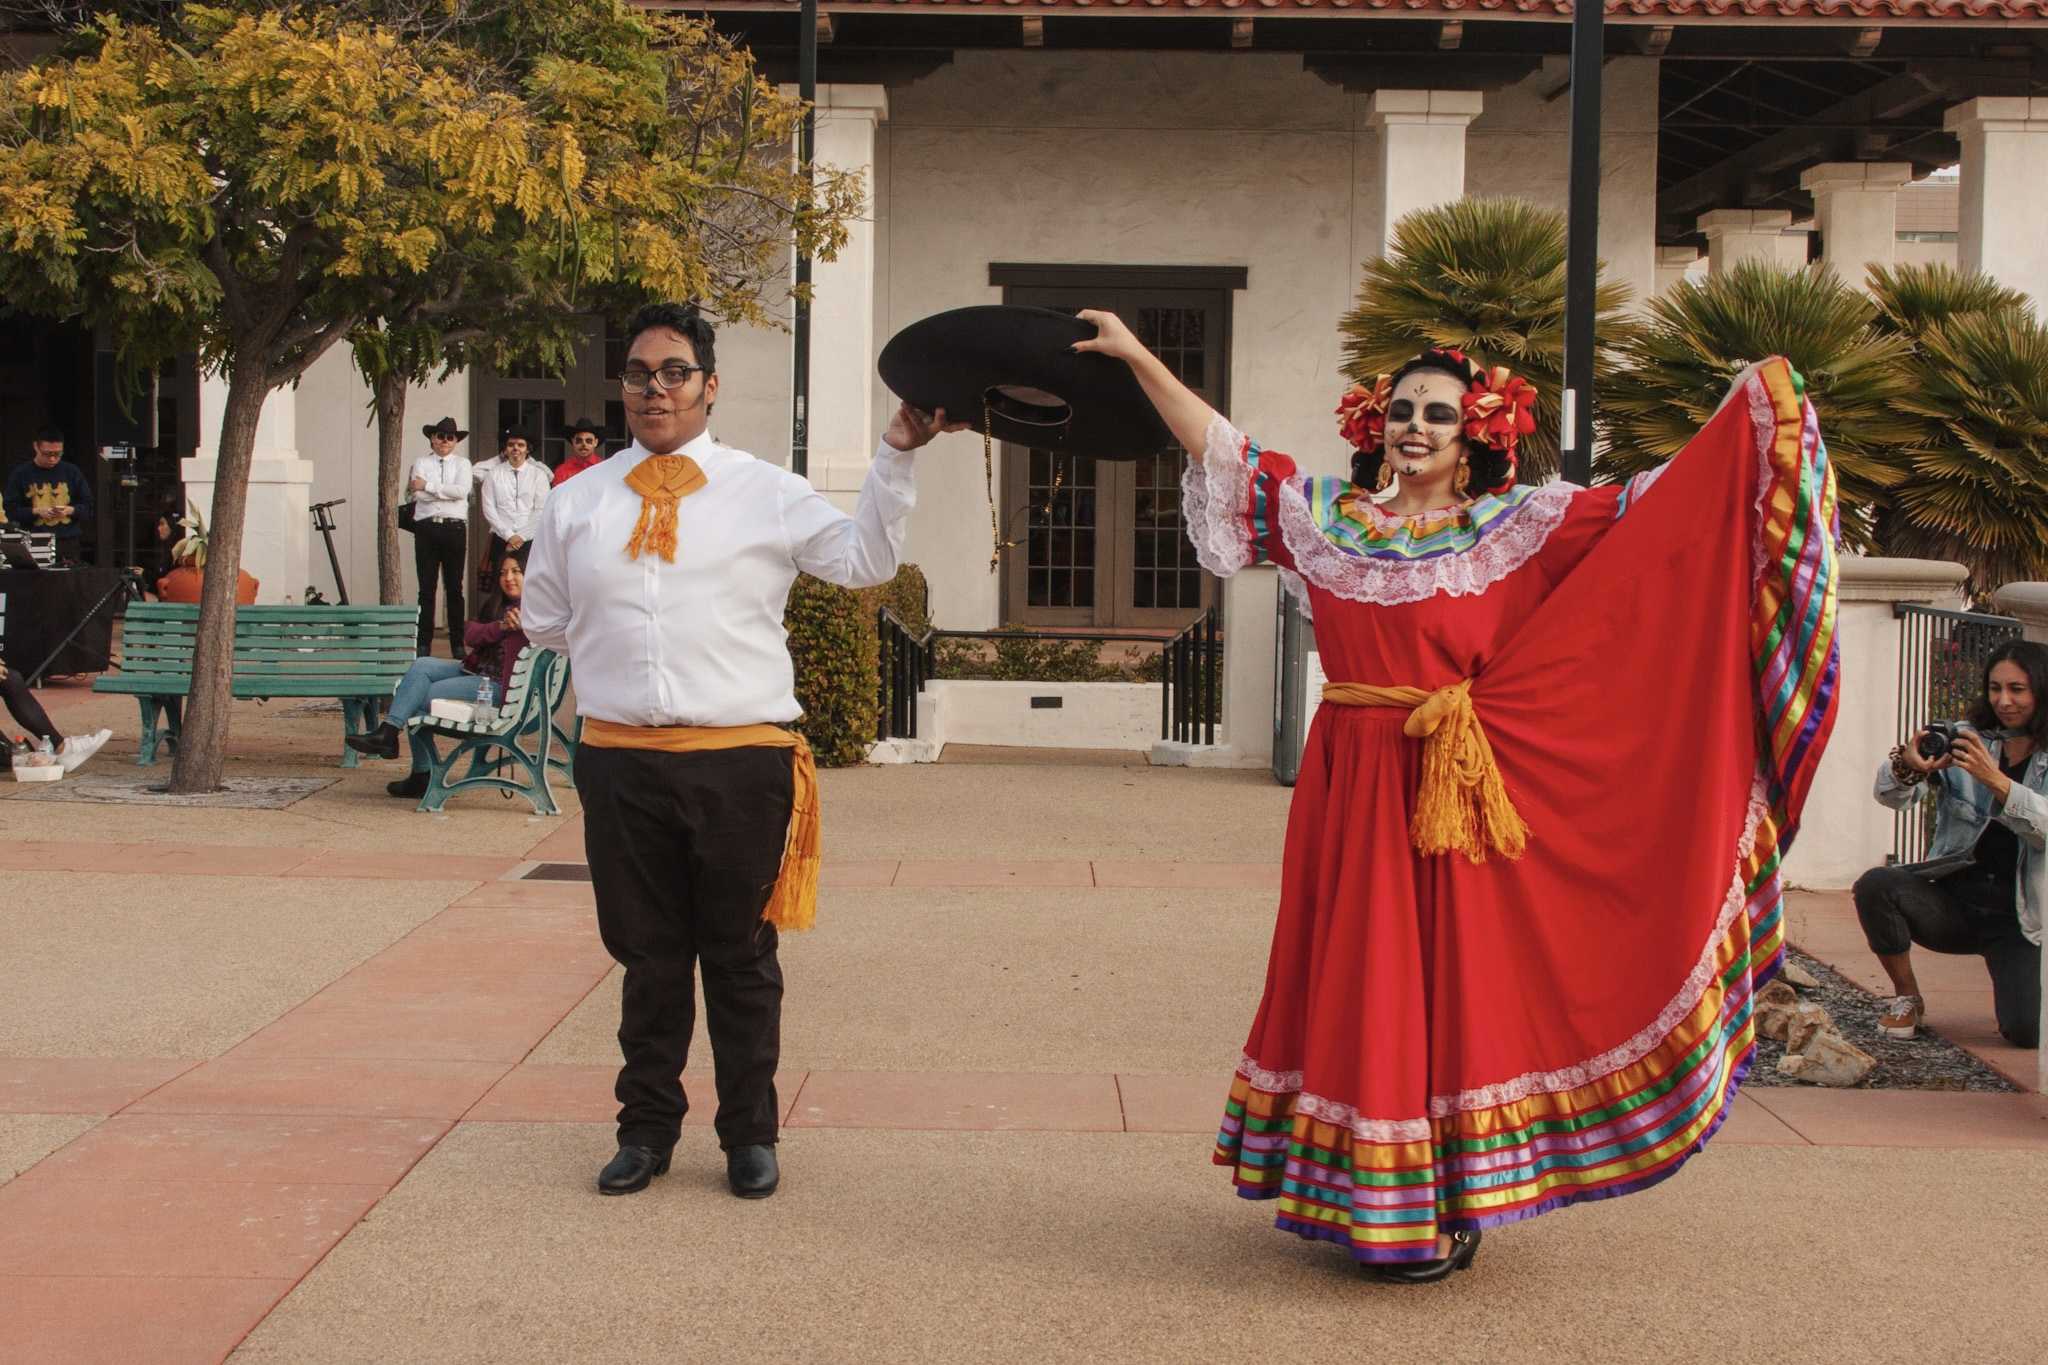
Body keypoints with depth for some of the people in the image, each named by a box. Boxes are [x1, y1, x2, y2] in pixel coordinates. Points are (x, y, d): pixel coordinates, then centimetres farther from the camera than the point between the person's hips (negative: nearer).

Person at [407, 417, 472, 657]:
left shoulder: (462, 464, 11)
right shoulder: (421, 463, 11)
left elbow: (462, 490, -8)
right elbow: (418, 495, -4)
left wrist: (428, 486, -7)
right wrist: (446, 493, -7)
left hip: (455, 528, 0)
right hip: (427, 527, 0)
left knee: (454, 588, 2)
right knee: (427, 588, 1)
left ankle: (457, 642, 7)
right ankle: (424, 643, 4)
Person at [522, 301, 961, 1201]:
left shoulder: (767, 493, 3)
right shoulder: (576, 503, 10)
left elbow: (865, 561, -5)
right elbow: (544, 622, 23)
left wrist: (895, 457, -12)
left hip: (740, 759, -2)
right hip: (619, 759, 2)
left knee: (741, 958, 7)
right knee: (647, 957, 11)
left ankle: (749, 1135, 20)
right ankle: (646, 1128, 24)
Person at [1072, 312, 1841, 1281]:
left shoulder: (1519, 527, 3)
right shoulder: (1327, 518, 9)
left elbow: (1643, 510, -1)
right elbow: (1221, 449, 13)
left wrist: (1750, 413, -7)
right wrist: (1137, 358, 13)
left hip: (1457, 791, -2)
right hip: (1352, 789, 2)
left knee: (1453, 978, 1)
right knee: (1358, 980, 6)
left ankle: (1449, 1204, 10)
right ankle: (1364, 1199, 16)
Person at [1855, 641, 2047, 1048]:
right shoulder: (1962, 740, 5)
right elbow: (1892, 796, -8)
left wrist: (1995, 779, -34)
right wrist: (1907, 767, -31)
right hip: (1953, 899, 2)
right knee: (1875, 885, -27)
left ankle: (2007, 977, 18)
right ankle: (1907, 998, -4)